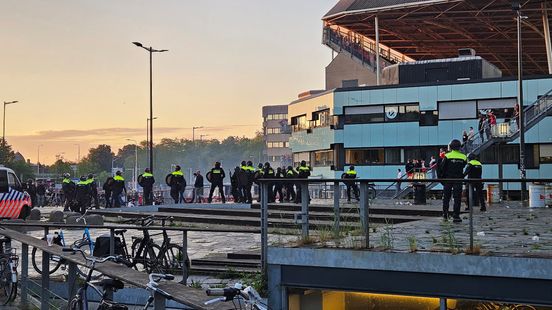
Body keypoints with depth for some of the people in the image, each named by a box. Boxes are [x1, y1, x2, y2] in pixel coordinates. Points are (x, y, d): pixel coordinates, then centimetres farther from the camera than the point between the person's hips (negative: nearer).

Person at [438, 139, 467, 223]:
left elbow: (442, 168, -5)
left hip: (448, 179, 0)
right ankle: (456, 216, -3)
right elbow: (463, 167, 6)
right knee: (457, 198, 2)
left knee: (446, 197, 12)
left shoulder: (447, 156, -8)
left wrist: (440, 178, 5)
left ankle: (445, 215, 14)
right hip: (458, 180, 1)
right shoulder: (463, 157, -1)